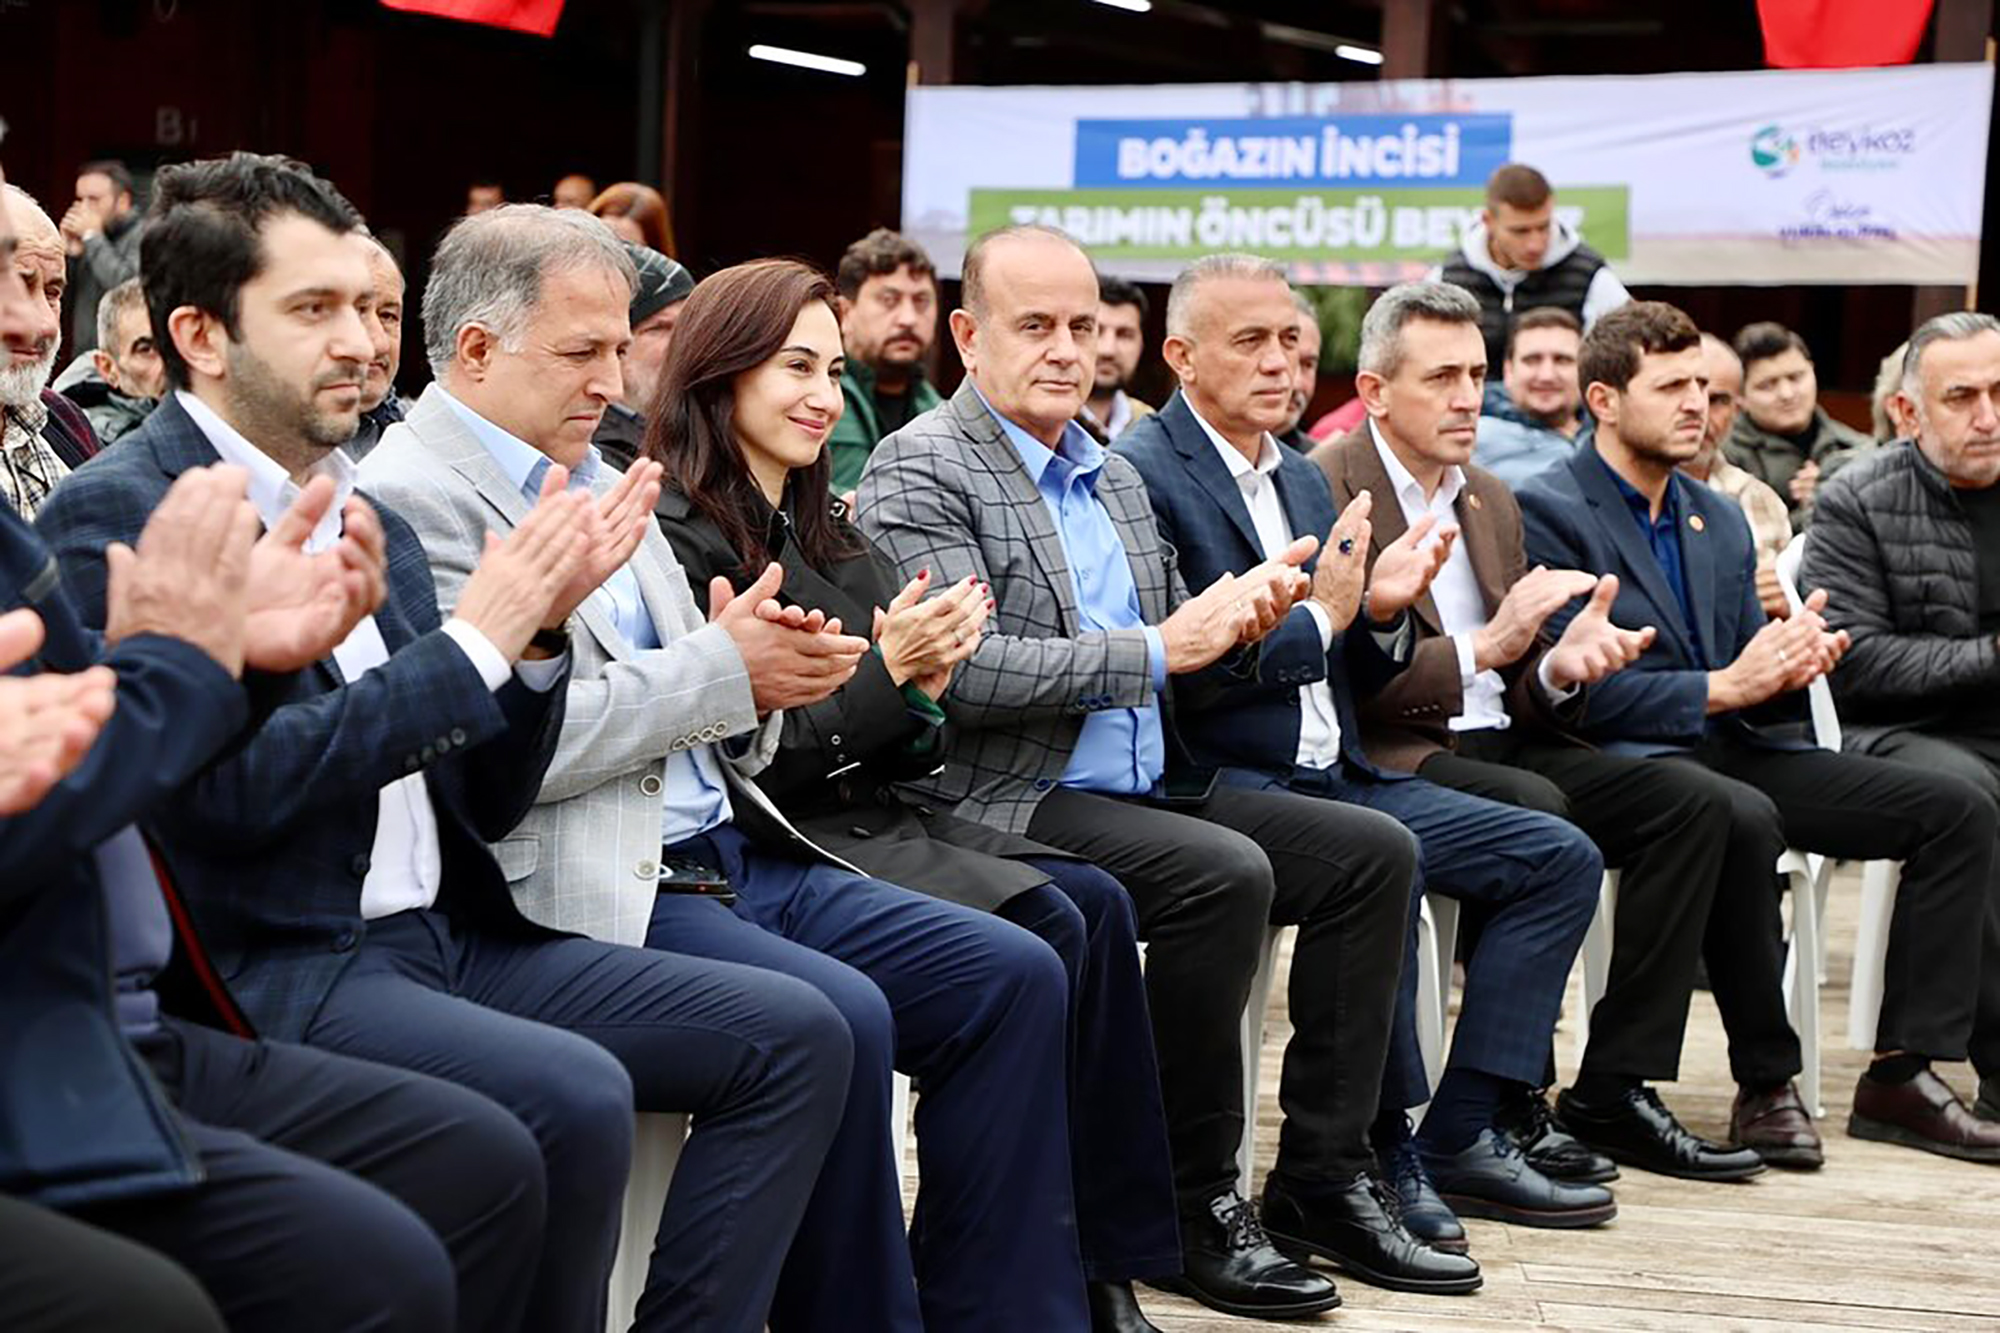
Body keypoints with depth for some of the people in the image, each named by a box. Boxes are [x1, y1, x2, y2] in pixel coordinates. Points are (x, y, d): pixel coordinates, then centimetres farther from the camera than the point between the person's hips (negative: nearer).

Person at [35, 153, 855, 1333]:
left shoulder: (373, 520, 15)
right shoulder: (120, 514, -8)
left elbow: (486, 803, 14)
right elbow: (233, 784, -21)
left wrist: (541, 631, -4)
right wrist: (473, 640, -16)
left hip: (447, 933, 8)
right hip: (275, 972, -8)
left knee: (796, 1036, -2)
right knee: (574, 1095, -32)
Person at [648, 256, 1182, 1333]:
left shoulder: (825, 535, 17)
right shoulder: (679, 535, -9)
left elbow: (893, 754, 15)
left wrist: (924, 689, -6)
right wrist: (886, 672, -15)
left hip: (869, 816, 8)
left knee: (1097, 904, -12)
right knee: (1040, 933, -21)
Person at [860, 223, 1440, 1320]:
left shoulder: (1114, 476, 19)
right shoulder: (919, 470, -7)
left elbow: (1183, 664, 23)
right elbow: (967, 673, -19)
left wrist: (1237, 623, -1)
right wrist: (1159, 648, -17)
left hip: (1145, 790, 9)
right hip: (1009, 802, -9)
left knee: (1372, 851, -4)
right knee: (1224, 874, -30)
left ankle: (1325, 1166, 0)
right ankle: (1195, 1202, -17)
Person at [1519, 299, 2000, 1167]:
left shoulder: (1720, 521, 19)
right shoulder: (1547, 513, -5)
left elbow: (1753, 689, 18)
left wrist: (1791, 667, -7)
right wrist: (1726, 686, -20)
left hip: (1732, 747, 8)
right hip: (1624, 760, -8)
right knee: (1742, 819, -39)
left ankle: (1902, 1068, -7)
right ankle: (1766, 1084, -25)